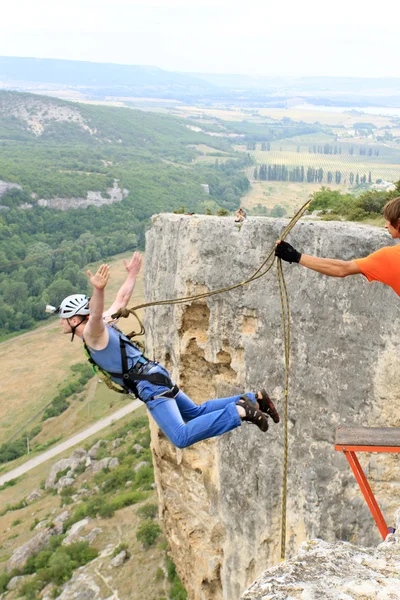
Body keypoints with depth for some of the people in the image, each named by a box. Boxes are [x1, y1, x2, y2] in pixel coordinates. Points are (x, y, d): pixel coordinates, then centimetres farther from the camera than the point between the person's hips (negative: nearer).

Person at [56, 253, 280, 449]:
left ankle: (240, 412, -22)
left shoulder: (93, 333, -11)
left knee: (181, 437, -20)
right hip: (157, 376, 10)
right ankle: (252, 399, 16)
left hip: (149, 386, -10)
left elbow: (96, 313, -34)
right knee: (196, 412, 24)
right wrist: (132, 275, 43)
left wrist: (99, 290, -54)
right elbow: (122, 298, 28)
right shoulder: (104, 323, 14)